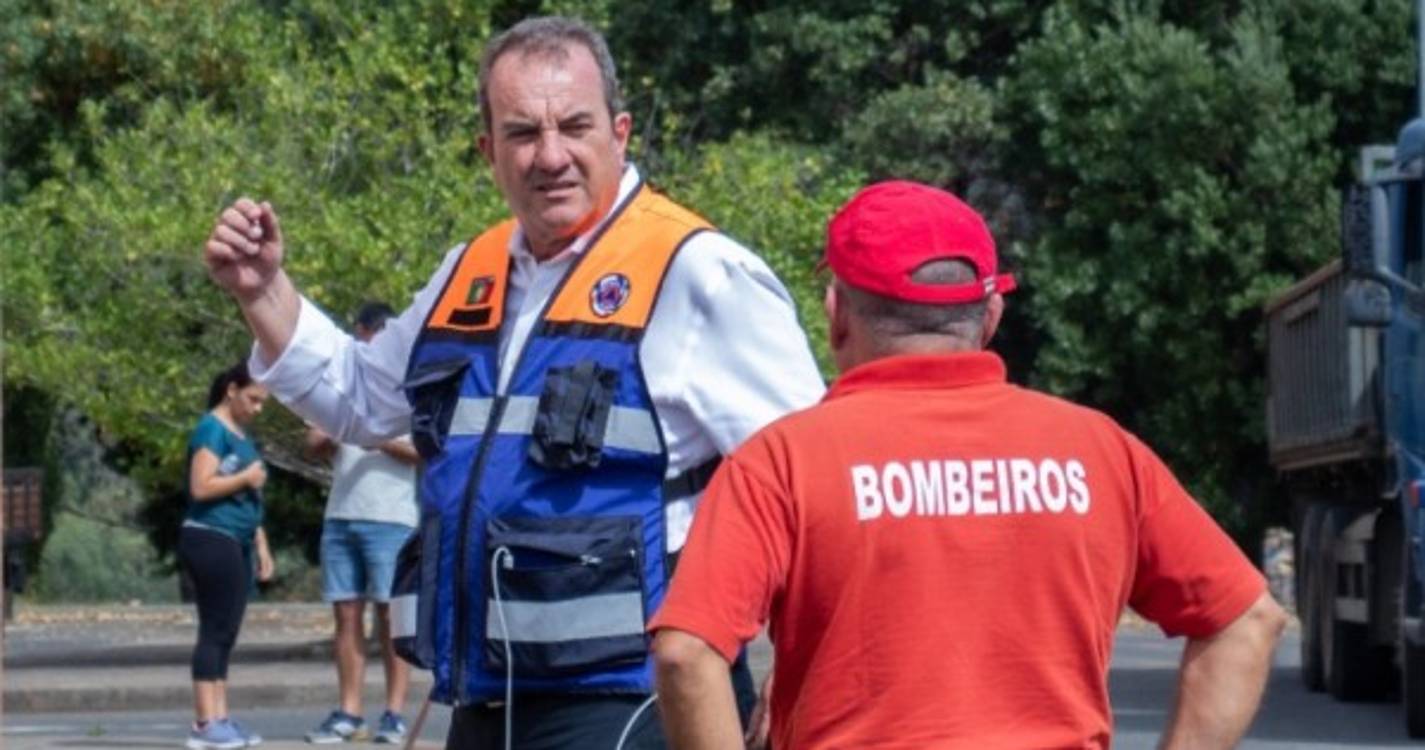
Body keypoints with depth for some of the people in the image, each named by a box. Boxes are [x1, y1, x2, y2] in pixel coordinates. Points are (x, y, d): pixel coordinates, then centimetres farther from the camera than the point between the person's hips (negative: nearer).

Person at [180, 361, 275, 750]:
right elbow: (201, 487, -19)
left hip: (236, 543, 9)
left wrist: (261, 546, 21)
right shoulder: (213, 429, -8)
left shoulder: (241, 435, 20)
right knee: (215, 630, -10)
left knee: (226, 633, 8)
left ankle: (220, 718, 9)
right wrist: (247, 478, -10)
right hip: (211, 540, -9)